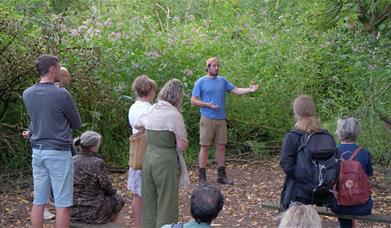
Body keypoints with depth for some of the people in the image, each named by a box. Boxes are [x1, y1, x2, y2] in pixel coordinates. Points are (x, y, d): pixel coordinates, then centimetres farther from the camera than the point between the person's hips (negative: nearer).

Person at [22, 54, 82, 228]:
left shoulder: (27, 94, 4)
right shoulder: (62, 94, -15)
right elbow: (77, 124, -1)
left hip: (37, 151, 6)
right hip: (59, 153, -6)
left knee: (38, 201, 11)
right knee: (62, 204, 0)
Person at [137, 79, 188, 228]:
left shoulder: (151, 110, 5)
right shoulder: (174, 114, -14)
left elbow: (137, 125, 26)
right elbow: (182, 146, -14)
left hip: (148, 157, 7)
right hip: (166, 161, -6)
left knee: (149, 203, 15)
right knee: (166, 205, 3)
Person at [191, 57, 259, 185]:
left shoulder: (222, 81, 11)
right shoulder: (201, 82, -1)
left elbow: (236, 90, 3)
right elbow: (193, 100, -3)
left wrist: (249, 90, -13)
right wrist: (208, 105, -16)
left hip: (221, 119, 5)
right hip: (207, 119, -4)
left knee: (221, 146, 8)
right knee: (205, 147, -2)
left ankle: (221, 176, 18)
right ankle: (201, 177, 4)